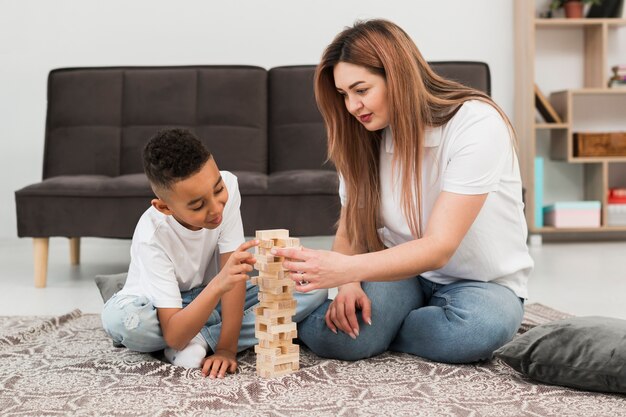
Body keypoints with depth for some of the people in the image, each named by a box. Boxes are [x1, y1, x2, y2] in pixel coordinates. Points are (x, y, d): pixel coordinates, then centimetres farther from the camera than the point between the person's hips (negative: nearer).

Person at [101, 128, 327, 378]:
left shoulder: (227, 185, -23)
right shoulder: (151, 237, -31)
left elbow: (232, 270, -21)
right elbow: (173, 337, -35)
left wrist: (227, 347, -27)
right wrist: (219, 285, -51)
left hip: (208, 296, 4)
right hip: (158, 308, -4)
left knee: (314, 289, -16)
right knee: (116, 319, -40)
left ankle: (200, 340, -18)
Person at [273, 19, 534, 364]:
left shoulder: (477, 125, -23)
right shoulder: (364, 138, -5)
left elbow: (438, 247, -29)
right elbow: (350, 231, -2)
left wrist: (349, 268, -43)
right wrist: (348, 284, -24)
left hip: (482, 282, -1)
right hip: (403, 269, 2)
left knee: (482, 325, -37)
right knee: (328, 335, -29)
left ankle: (370, 331, -10)